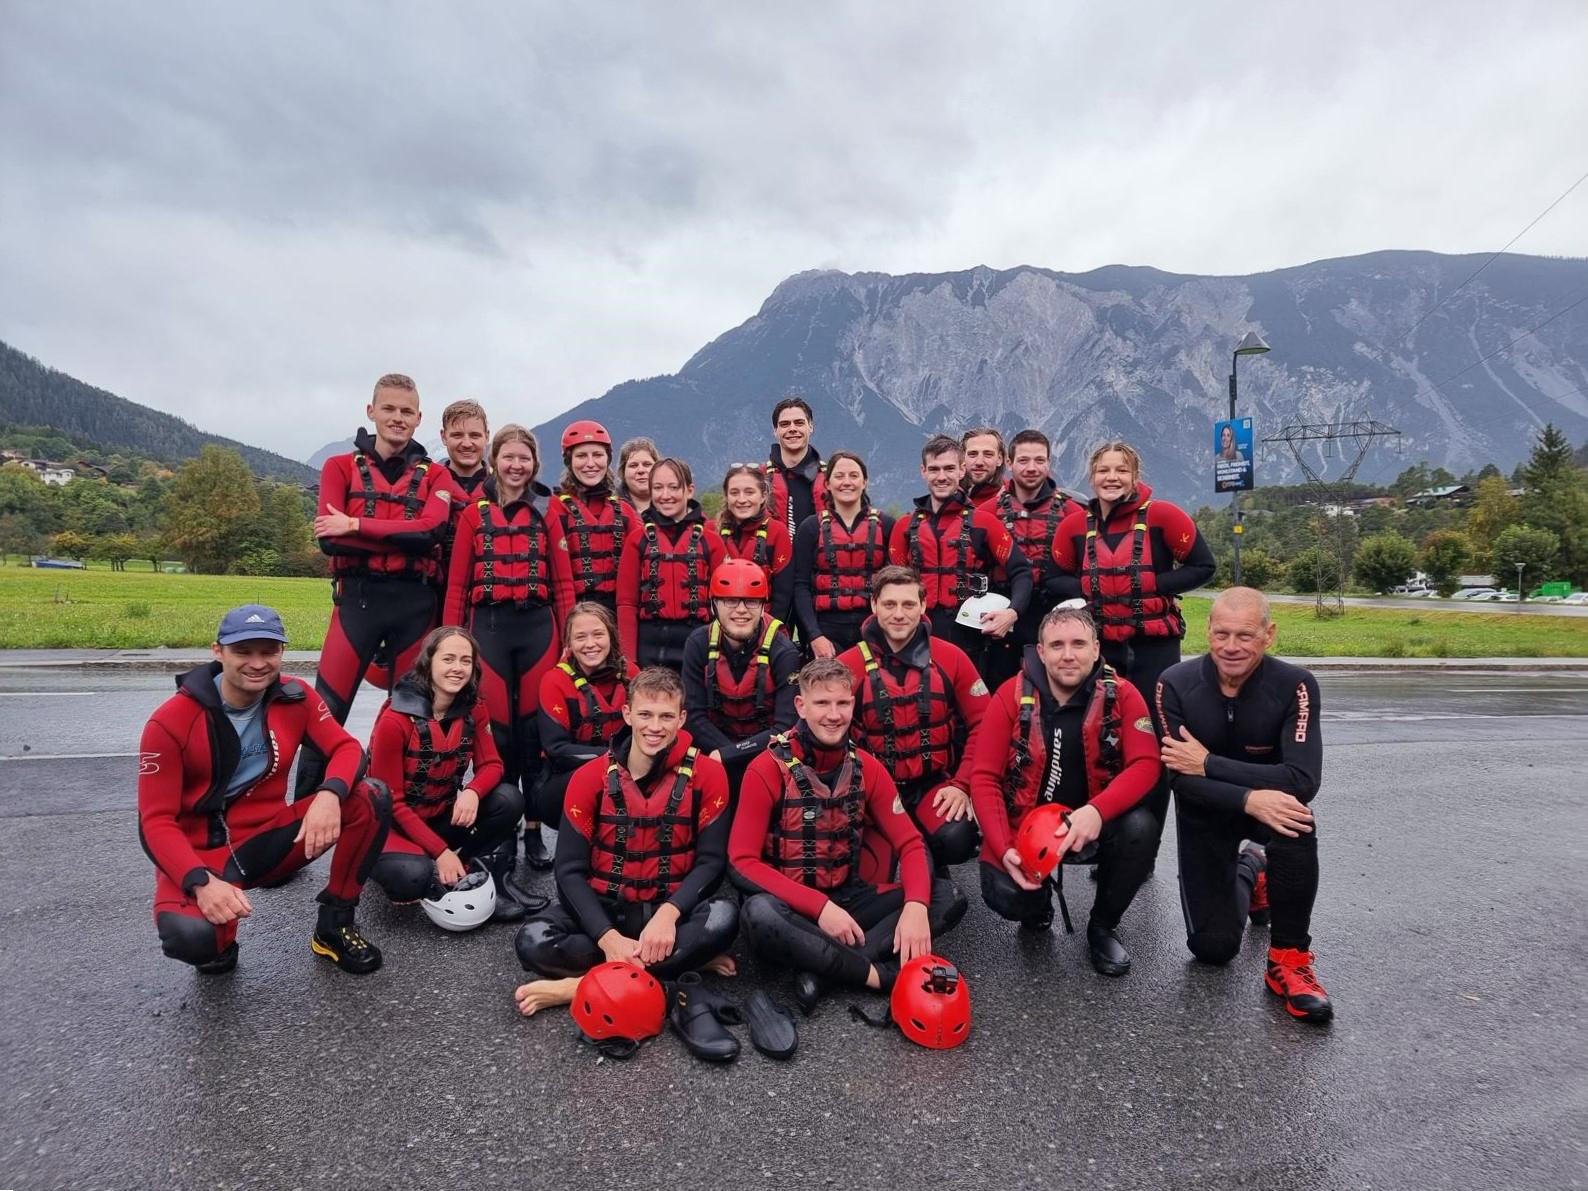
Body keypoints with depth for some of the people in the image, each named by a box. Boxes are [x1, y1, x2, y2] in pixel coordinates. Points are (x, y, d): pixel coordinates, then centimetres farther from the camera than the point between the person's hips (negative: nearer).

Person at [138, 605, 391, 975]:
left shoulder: (295, 697, -6)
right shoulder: (171, 721, -15)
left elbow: (346, 748, -9)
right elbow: (156, 820, -14)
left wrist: (329, 794, -33)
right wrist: (202, 882, -30)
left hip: (268, 837, 3)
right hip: (199, 853, -3)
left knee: (372, 799, -20)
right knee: (189, 935, -36)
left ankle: (334, 927, -2)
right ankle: (219, 944, 6)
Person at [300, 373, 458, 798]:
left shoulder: (435, 476, 11)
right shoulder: (340, 467, 10)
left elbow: (432, 530, -8)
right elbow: (329, 537, -5)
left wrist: (356, 525, -12)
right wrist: (404, 538, -12)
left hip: (415, 602, 1)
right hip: (357, 597, -1)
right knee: (327, 709, -3)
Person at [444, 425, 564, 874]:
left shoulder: (546, 514, 8)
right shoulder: (473, 514, 7)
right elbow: (457, 585, 6)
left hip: (537, 626, 0)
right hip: (488, 626, 0)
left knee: (535, 727, 4)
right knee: (496, 729, 2)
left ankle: (534, 829, 14)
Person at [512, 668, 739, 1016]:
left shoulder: (707, 774, -8)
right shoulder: (590, 777, -6)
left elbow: (711, 860, -10)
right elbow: (570, 870, -8)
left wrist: (668, 913, -28)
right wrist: (608, 937, -22)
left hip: (671, 909, -1)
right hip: (602, 908, 1)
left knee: (723, 918, -32)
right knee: (533, 941, -27)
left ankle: (580, 986, -23)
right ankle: (683, 958, -20)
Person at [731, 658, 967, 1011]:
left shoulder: (867, 768, 0)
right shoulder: (767, 770, -13)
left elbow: (909, 843, -1)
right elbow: (743, 861, -16)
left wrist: (915, 906, -22)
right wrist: (820, 907, -24)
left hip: (849, 898, 5)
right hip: (791, 905, -4)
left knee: (948, 897, -13)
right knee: (760, 915, -38)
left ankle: (822, 968, -23)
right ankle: (880, 975, -22)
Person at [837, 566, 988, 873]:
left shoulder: (951, 657, -1)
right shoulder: (848, 665, -5)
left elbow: (981, 725, 1)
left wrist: (963, 784, -8)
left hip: (936, 784, 1)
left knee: (957, 840, -27)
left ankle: (935, 872, 11)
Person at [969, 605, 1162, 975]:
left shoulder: (1121, 695, -9)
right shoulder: (1012, 696, -11)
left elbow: (1146, 764, -18)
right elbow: (984, 777, -11)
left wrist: (1096, 811, -36)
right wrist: (1003, 848, -22)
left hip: (1093, 824, 1)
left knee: (1140, 829, -29)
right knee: (1005, 897, -24)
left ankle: (1104, 925, 1)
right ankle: (1038, 899, 19)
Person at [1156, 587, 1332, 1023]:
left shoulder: (1295, 686, -23)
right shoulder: (1175, 684, -20)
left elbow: (1303, 780, -31)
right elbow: (1180, 778, -24)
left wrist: (1208, 763, -30)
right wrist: (1249, 800, -40)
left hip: (1268, 800, -1)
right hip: (1204, 815, 1)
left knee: (1295, 818, -38)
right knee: (1213, 947, -4)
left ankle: (1289, 958, -17)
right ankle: (1248, 873, 30)